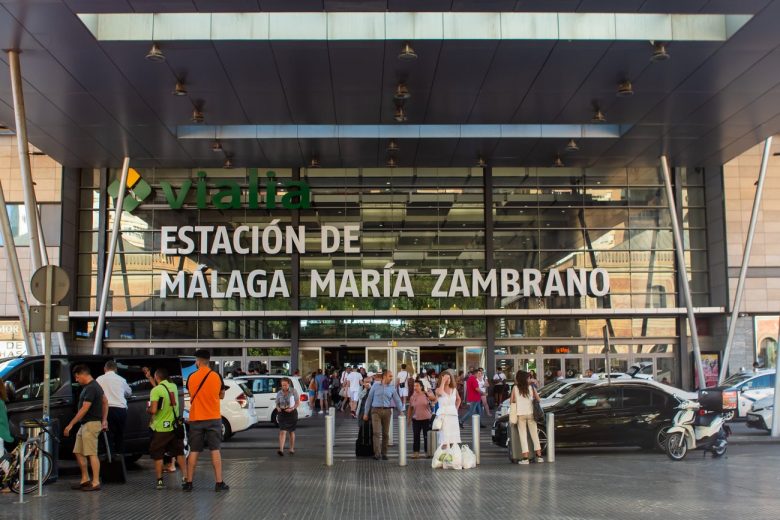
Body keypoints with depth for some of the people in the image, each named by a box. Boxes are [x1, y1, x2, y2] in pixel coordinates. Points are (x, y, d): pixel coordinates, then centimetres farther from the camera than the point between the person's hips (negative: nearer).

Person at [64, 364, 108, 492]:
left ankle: (96, 482, -5)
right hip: (84, 424, 11)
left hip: (91, 424, -11)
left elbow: (84, 409, -22)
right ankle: (85, 479, 20)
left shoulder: (91, 388, -17)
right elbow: (105, 402, 23)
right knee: (78, 452, 13)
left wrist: (70, 425, -19)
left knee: (92, 454, -8)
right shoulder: (93, 386, 15)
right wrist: (104, 420, 20)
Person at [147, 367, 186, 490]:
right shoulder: (173, 386, 5)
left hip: (160, 428, -5)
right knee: (179, 453, 13)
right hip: (175, 426, 5)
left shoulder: (156, 390, -15)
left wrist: (147, 410, 2)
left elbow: (153, 410, -21)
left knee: (157, 455, 8)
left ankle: (160, 480, 8)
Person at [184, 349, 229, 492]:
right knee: (215, 450, 2)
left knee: (194, 451, 8)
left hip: (196, 419, 1)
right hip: (213, 418, -1)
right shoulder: (216, 377, -5)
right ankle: (219, 483, -1)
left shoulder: (191, 377, -3)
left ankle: (189, 483, 11)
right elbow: (222, 396, 8)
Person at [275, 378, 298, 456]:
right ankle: (281, 449, -22)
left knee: (291, 432, 13)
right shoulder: (279, 393, -1)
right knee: (282, 431, -13)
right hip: (282, 413, 0)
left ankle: (291, 449, 27)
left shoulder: (293, 392, -6)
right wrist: (278, 408, -13)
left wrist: (291, 408, -19)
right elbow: (277, 404, 9)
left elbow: (297, 403, -3)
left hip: (292, 413, 0)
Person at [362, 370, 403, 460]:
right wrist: (366, 413, 6)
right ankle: (377, 453, -17)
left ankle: (384, 453, 16)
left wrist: (401, 411, 2)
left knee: (385, 433, 6)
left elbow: (397, 400, 11)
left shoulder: (392, 388, 8)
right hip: (376, 411, -2)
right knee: (377, 432, -13)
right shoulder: (375, 385, 4)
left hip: (387, 411, 2)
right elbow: (369, 399, 7)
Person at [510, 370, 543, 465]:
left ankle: (525, 458, -4)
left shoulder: (515, 388, -4)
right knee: (534, 434, 12)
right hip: (531, 413, 2)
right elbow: (538, 399, 4)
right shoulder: (531, 388, 0)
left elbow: (511, 401, -1)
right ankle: (539, 456, 14)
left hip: (520, 414, -2)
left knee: (523, 435, 2)